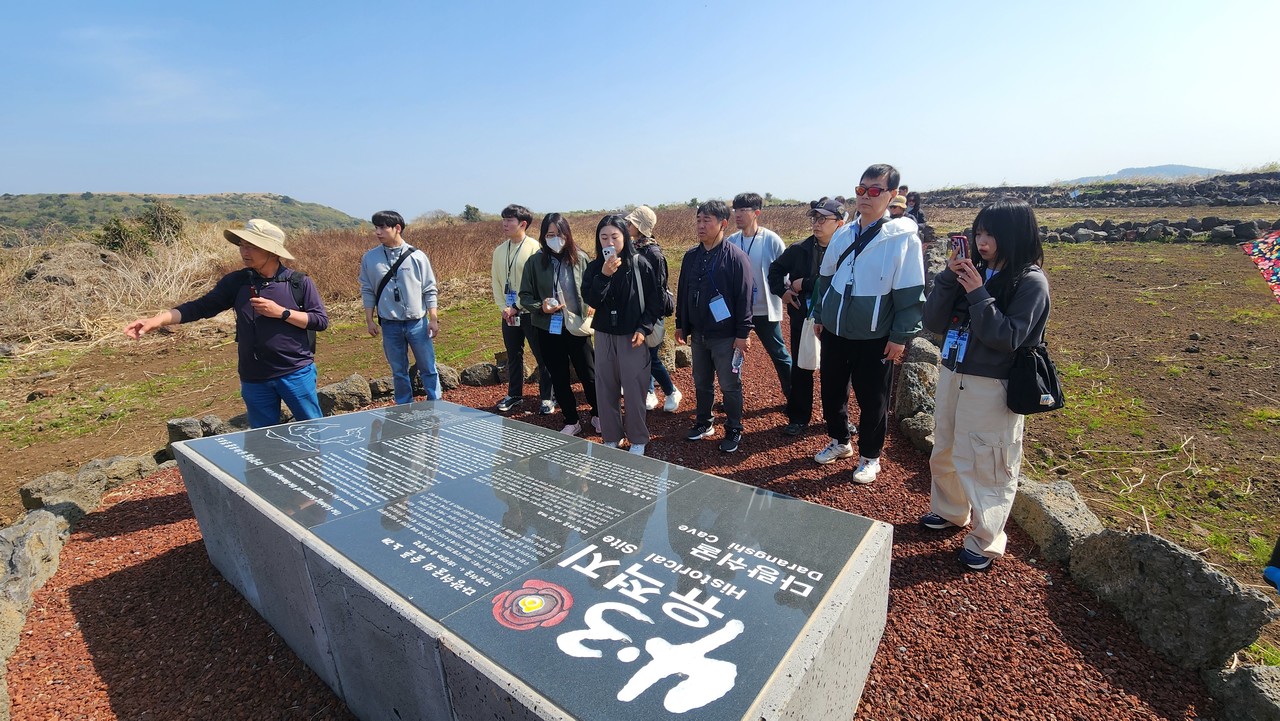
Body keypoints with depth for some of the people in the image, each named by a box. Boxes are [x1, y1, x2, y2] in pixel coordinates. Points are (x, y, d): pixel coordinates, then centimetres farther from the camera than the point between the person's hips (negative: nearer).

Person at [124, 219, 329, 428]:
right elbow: (200, 307, 2)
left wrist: (281, 312, -16)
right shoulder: (236, 281, 3)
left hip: (296, 373, -3)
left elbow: (321, 320, -7)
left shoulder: (299, 282, -5)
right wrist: (159, 319, -11)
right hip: (254, 378, 4)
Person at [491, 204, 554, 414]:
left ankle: (547, 397, 15)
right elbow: (495, 281, 10)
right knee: (513, 356, 15)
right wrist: (503, 308, -2)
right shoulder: (500, 251, 8)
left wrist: (516, 307, -14)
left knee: (542, 356, 2)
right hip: (508, 315, 6)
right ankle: (514, 395, 29)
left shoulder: (535, 248, -11)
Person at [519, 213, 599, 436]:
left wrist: (591, 307, -12)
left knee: (589, 375, 9)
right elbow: (524, 296, 1)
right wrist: (541, 307, -17)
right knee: (559, 379, 12)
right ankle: (572, 421, 30)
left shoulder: (580, 258, -5)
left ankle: (598, 415, 33)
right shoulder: (534, 262, -4)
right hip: (549, 330, 1)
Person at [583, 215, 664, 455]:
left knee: (634, 390, 1)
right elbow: (591, 300, -9)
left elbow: (655, 300, -4)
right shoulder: (594, 267, 2)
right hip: (604, 336, 4)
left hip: (632, 336, -3)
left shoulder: (640, 264, -7)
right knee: (606, 389, 10)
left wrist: (643, 328, -12)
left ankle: (638, 440, 18)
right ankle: (611, 437, 25)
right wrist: (604, 275, -21)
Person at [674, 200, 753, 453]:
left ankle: (733, 430, 22)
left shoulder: (736, 257, -12)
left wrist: (743, 333, -15)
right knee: (701, 383, 17)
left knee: (730, 386, 6)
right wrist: (681, 325, 13)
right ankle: (703, 423, 34)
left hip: (726, 336, -5)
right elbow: (682, 292, 13)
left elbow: (744, 297, -13)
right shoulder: (691, 256, 6)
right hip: (698, 334, 6)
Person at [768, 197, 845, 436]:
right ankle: (798, 418, 25)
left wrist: (805, 284, -19)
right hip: (802, 320, 3)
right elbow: (775, 269, 17)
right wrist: (781, 291, 1)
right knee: (801, 370, 11)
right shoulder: (799, 249, 1)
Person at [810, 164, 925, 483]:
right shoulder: (843, 234, 5)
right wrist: (819, 315, 14)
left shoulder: (903, 237, -11)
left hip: (875, 338, -5)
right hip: (834, 333, 5)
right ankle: (840, 442, 39)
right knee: (831, 391, 16)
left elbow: (911, 293, -11)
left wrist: (901, 336, -12)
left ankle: (869, 457, 28)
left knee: (872, 401, 7)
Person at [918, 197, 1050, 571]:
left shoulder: (1030, 282, -10)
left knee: (985, 464, 3)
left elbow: (1007, 338, -17)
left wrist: (979, 294, -20)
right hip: (952, 376, 6)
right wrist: (948, 277, -10)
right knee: (945, 453, 20)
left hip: (992, 388, -6)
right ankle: (949, 511, 43)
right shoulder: (972, 271, 3)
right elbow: (934, 322, 0)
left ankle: (985, 541, 22)